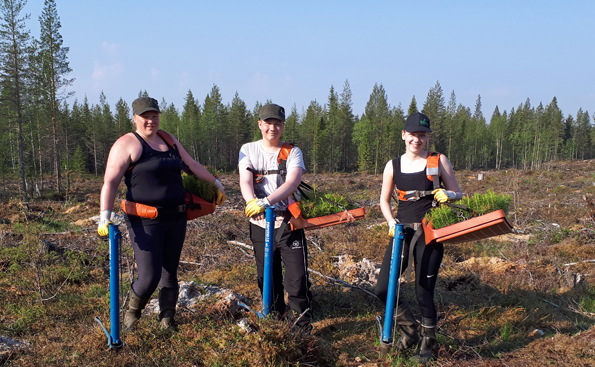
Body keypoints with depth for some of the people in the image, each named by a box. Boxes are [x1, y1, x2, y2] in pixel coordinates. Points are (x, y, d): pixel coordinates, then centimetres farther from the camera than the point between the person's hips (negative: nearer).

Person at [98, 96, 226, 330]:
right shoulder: (127, 144, -7)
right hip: (145, 222, -6)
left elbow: (192, 165, 26)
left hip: (175, 219, 6)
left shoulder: (169, 141, 14)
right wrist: (105, 215, -24)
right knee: (149, 276, -10)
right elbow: (110, 182, -13)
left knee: (169, 273, 12)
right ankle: (132, 311, 20)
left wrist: (215, 183, 28)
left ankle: (167, 320, 26)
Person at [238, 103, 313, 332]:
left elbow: (292, 182, -16)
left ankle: (301, 323, 6)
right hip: (260, 225, 2)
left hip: (288, 223, -2)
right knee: (267, 278, 10)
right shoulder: (248, 150, 6)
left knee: (297, 277, -7)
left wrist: (267, 201, -33)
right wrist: (252, 201, -31)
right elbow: (245, 180, -9)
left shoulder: (292, 152, 0)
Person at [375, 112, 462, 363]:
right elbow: (384, 200, 15)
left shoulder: (438, 161, 0)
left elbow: (458, 194, 6)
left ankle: (428, 343, 24)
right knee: (383, 289, -3)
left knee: (424, 293, -1)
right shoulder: (393, 166, 6)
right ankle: (410, 331, 23)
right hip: (402, 231, 3)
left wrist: (448, 195, -17)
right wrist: (391, 221, -3)